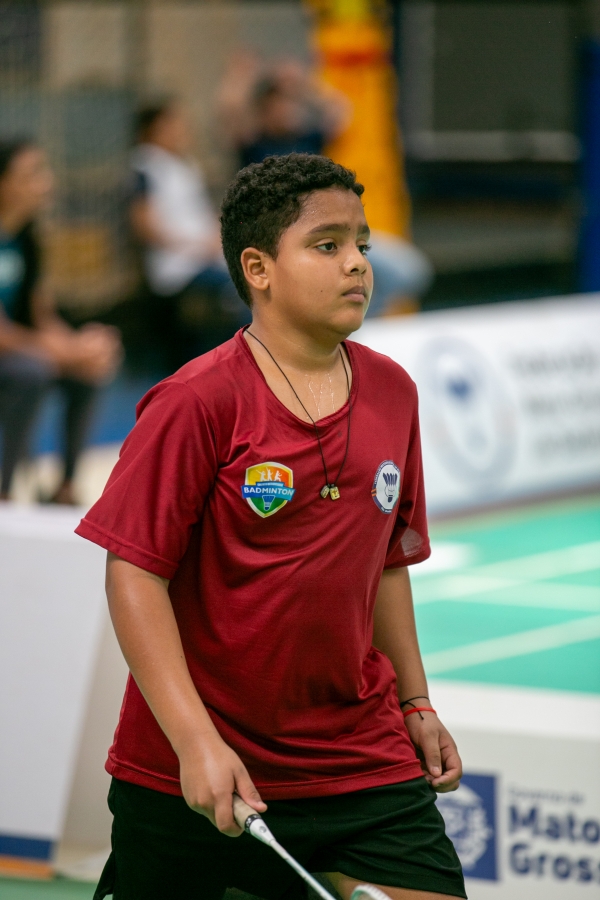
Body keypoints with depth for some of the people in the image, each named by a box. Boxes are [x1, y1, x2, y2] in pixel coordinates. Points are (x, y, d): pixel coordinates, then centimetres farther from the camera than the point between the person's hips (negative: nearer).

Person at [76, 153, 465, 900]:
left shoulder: (392, 392, 7)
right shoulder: (197, 403, -11)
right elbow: (134, 573, -14)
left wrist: (415, 703, 18)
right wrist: (195, 741, -20)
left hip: (363, 768, 4)